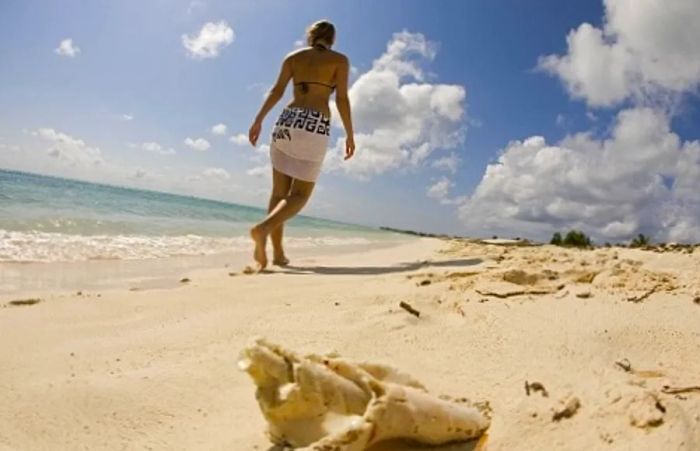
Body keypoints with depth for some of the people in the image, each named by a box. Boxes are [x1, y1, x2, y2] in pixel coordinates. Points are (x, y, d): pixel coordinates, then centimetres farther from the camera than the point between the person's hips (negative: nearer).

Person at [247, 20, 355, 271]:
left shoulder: (293, 57, 16)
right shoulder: (340, 60, 9)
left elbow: (277, 91, 5)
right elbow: (342, 99, -1)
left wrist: (258, 121, 1)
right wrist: (350, 135, 3)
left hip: (287, 121, 4)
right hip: (315, 126, -4)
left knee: (279, 191, 9)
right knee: (300, 194, -2)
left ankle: (278, 252, 5)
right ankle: (263, 228, -28)